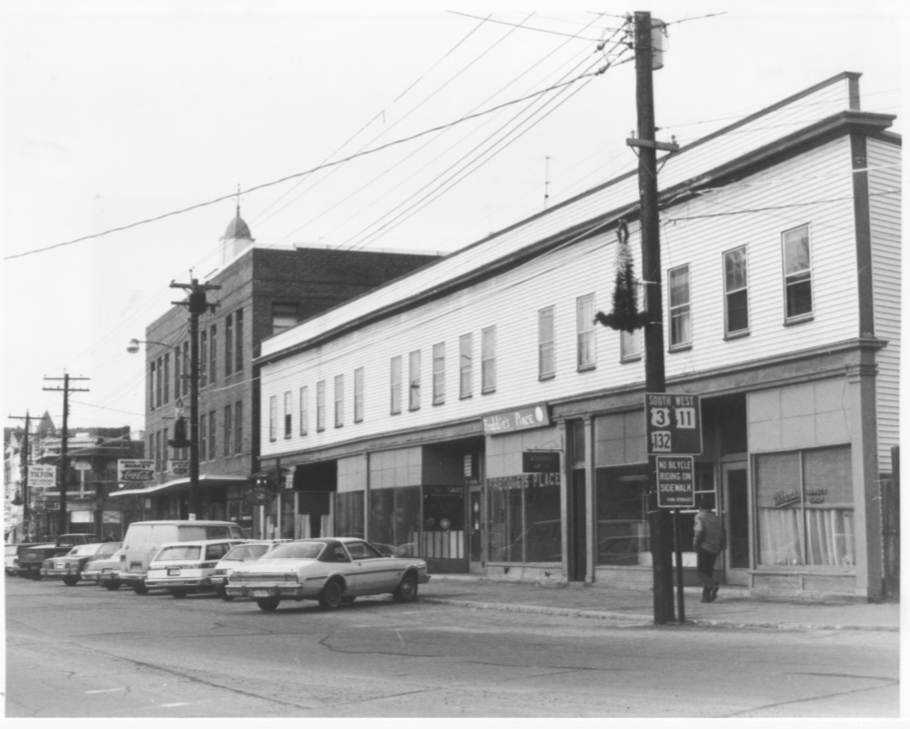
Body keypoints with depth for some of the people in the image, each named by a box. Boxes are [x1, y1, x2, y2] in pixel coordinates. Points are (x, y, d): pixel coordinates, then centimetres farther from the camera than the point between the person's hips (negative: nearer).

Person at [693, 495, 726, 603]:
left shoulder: (700, 516, -4)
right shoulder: (717, 518, 16)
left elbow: (700, 531, -19)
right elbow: (723, 535, 13)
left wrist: (696, 544, -10)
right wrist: (720, 547, 20)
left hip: (704, 548, -6)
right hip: (715, 550, 6)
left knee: (701, 571, -2)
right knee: (708, 571, 13)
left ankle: (713, 584, -27)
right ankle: (706, 595, 9)